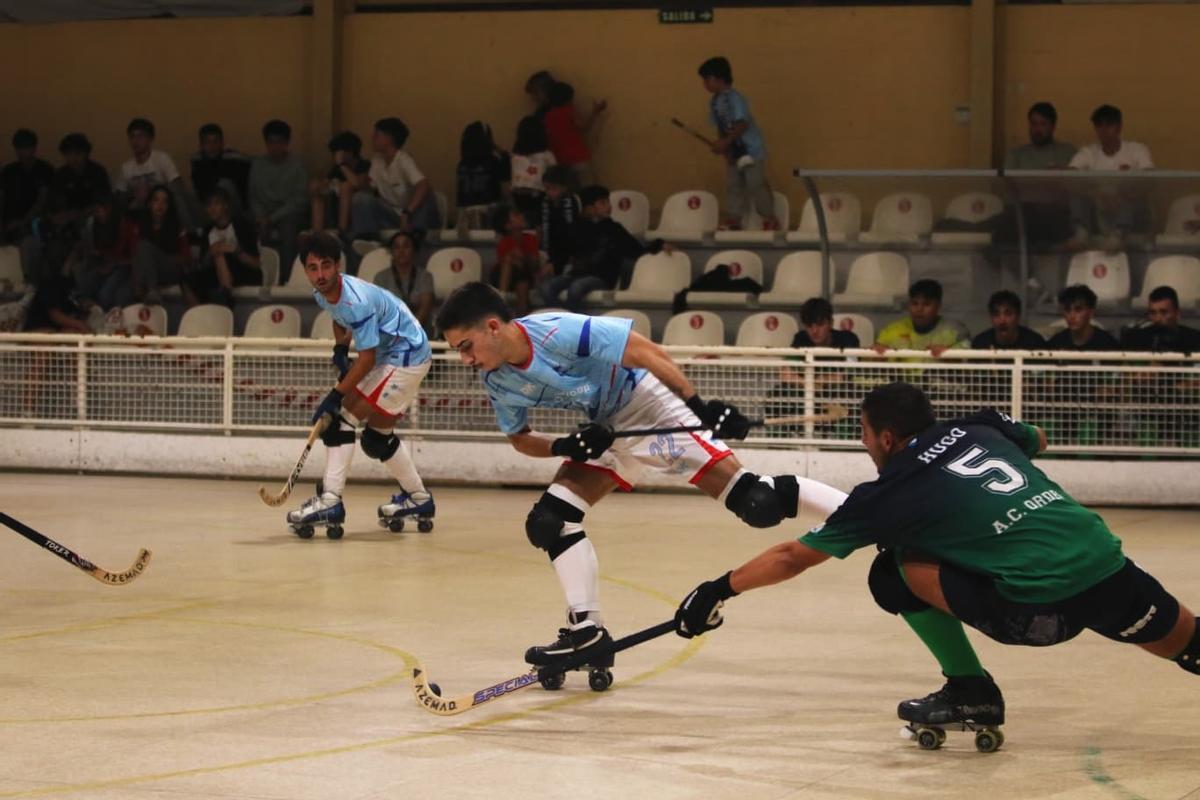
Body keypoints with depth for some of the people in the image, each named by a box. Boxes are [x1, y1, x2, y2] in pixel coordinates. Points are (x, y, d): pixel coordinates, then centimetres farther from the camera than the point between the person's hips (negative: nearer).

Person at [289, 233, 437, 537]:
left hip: (407, 356, -10)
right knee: (377, 437, 18)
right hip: (389, 355, 10)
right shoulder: (322, 295, -2)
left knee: (344, 417, -17)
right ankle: (418, 499, 34)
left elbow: (367, 358, -26)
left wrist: (337, 395, -24)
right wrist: (340, 348, 5)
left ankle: (330, 502, -21)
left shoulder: (356, 301, -29)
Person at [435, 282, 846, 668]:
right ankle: (587, 631, 4)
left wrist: (700, 404, -24)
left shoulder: (558, 333, -29)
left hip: (652, 406, -8)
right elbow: (519, 437, 10)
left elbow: (645, 353, -24)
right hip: (606, 429, 8)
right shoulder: (496, 381, -6)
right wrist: (565, 446, -11)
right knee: (549, 521, -3)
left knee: (755, 501, -19)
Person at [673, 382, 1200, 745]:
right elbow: (1038, 441, 42)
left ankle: (969, 688, 11)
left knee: (899, 570, 7)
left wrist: (720, 590, 22)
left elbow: (793, 558, 12)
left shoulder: (890, 495, 5)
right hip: (1110, 569, 6)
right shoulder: (980, 428, 18)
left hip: (1038, 607, -6)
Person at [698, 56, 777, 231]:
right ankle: (733, 219, 15)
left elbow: (742, 124, -25)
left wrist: (725, 142, -27)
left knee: (756, 184, -4)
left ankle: (770, 218, 5)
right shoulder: (714, 102, 6)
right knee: (733, 186, 9)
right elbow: (720, 128, 8)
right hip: (732, 152, 8)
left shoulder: (735, 98, -19)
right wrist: (722, 146, -7)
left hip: (750, 150, -8)